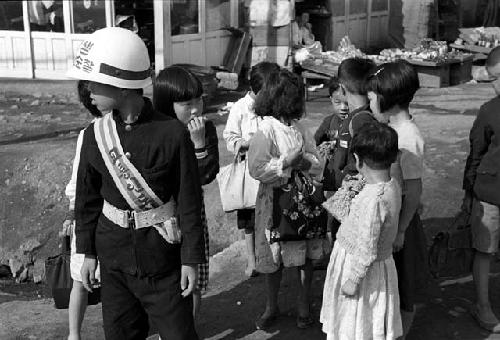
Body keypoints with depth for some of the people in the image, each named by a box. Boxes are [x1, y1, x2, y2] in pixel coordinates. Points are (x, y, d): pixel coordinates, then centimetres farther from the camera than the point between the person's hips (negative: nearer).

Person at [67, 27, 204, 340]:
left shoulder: (173, 133, -15)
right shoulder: (95, 135, -3)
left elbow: (190, 200, -10)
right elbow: (87, 197, 7)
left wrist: (191, 259, -8)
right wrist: (88, 252, 9)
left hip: (161, 255, -3)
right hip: (113, 251, 4)